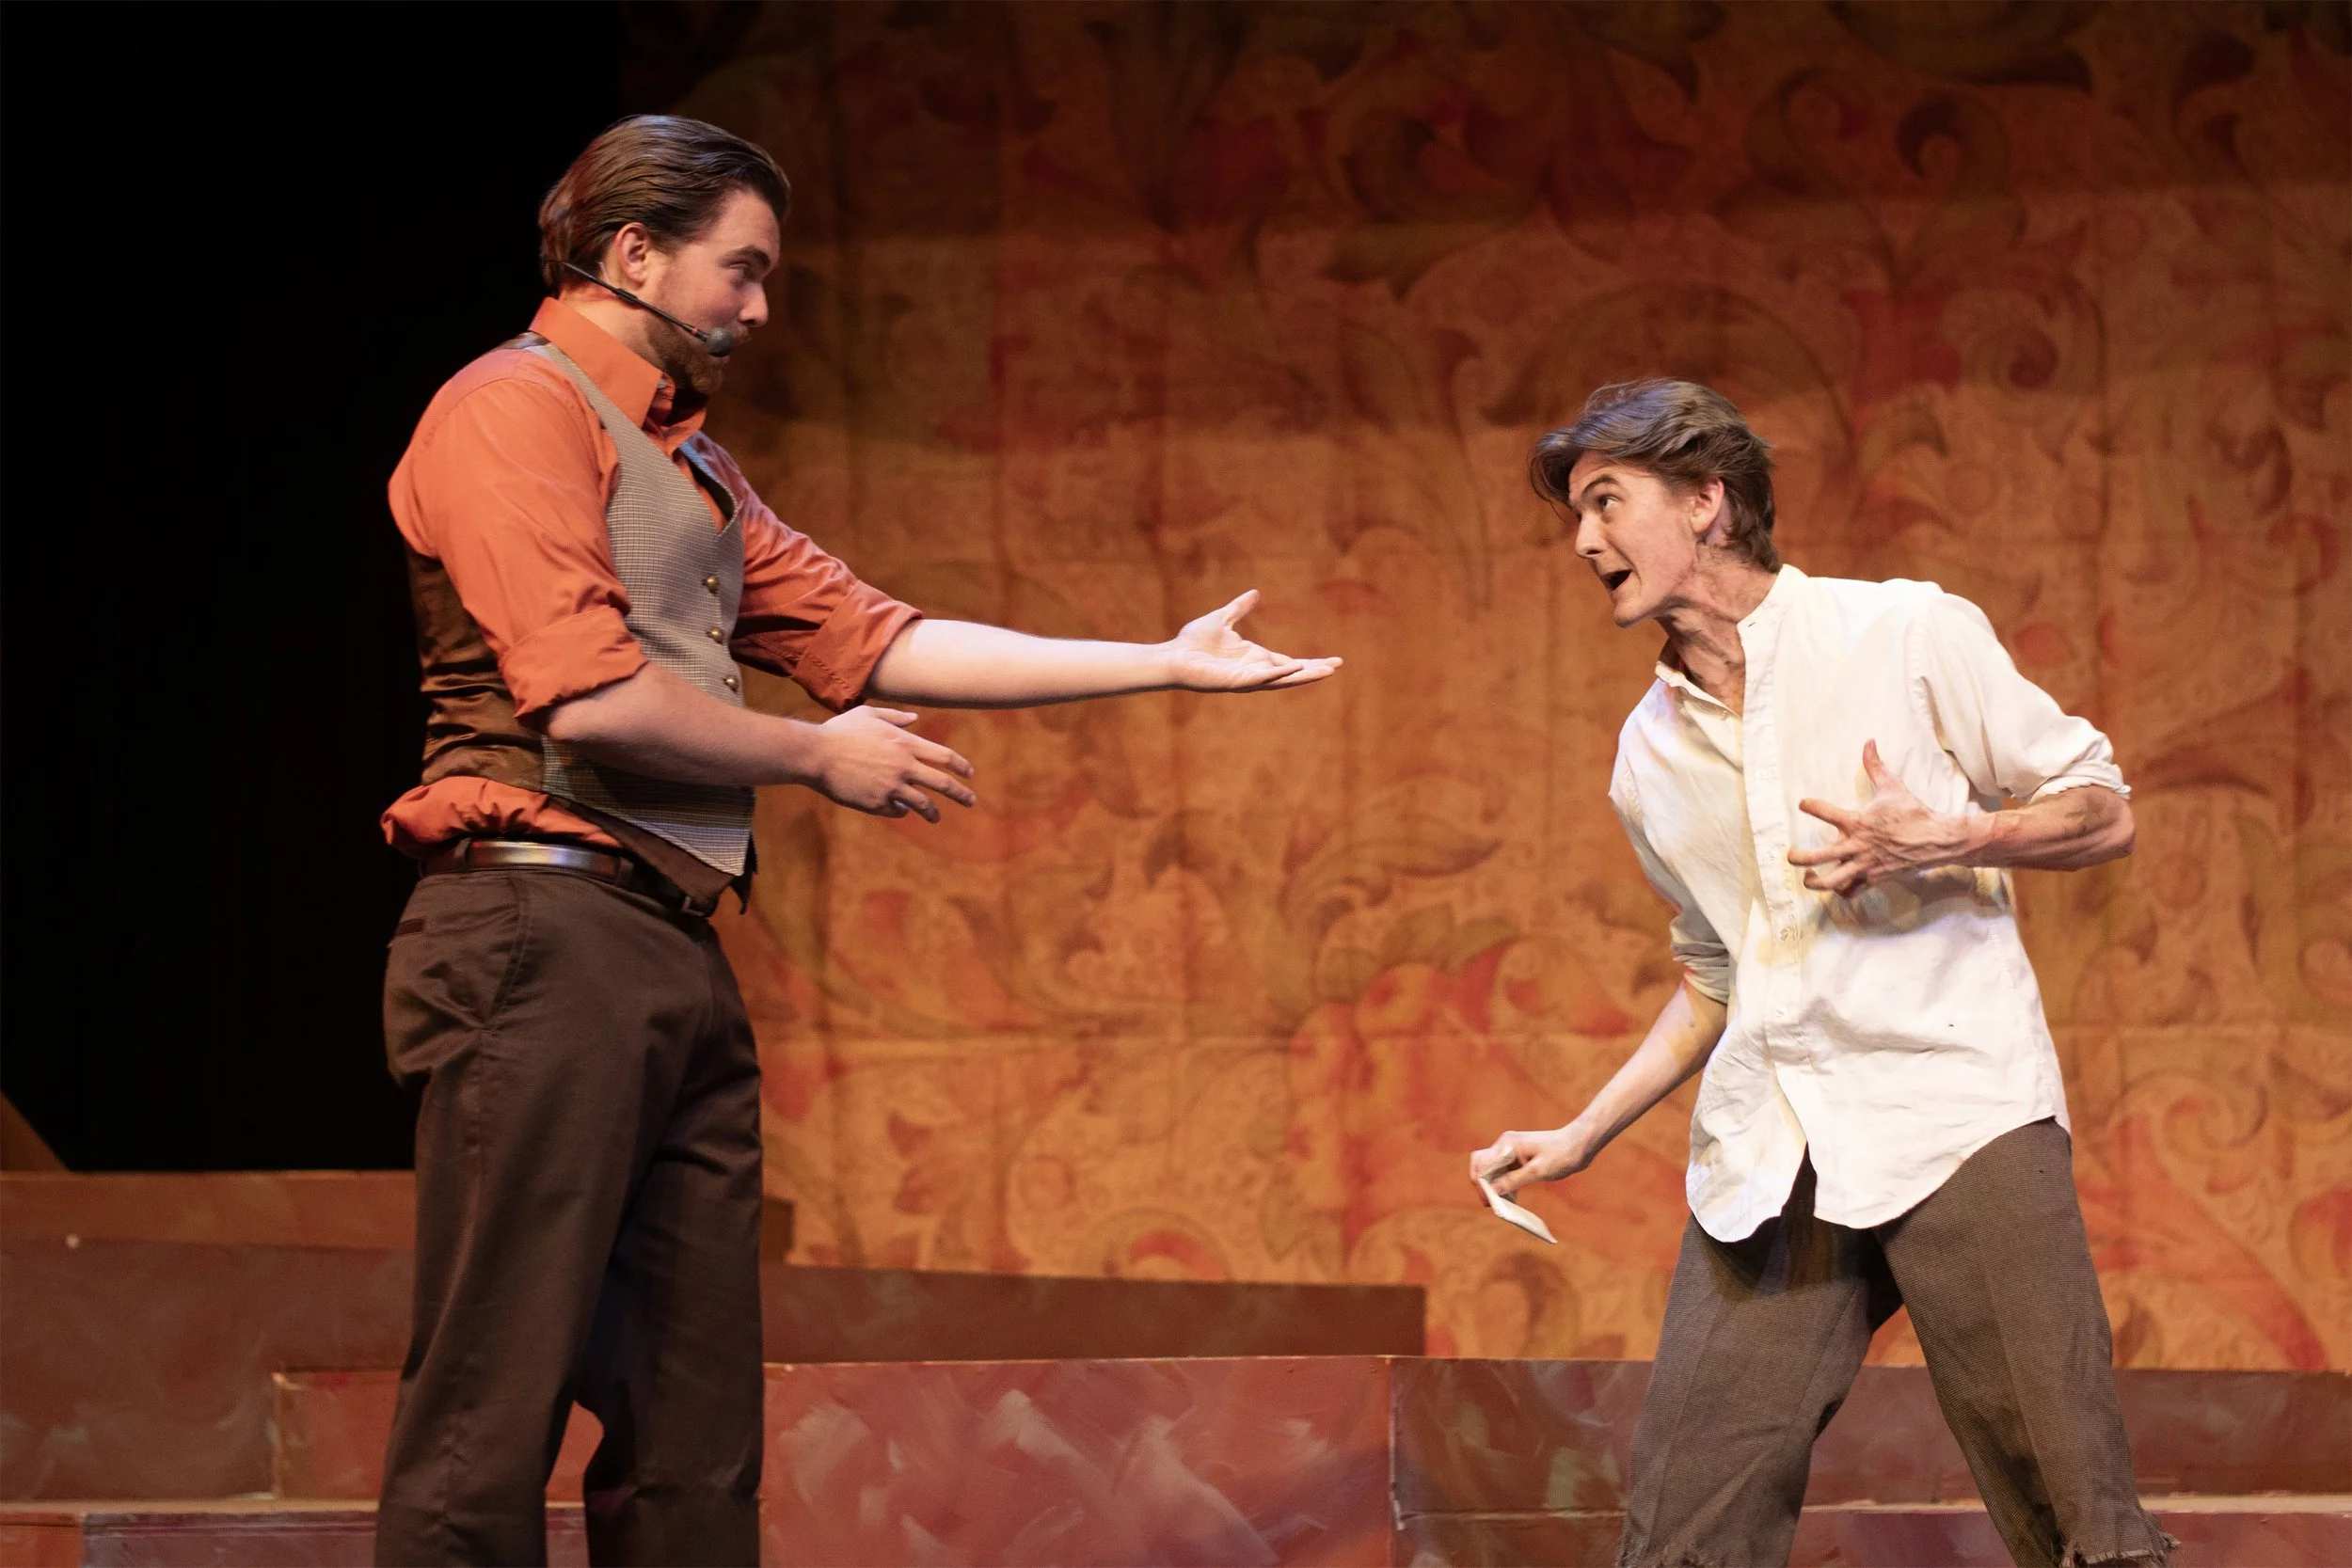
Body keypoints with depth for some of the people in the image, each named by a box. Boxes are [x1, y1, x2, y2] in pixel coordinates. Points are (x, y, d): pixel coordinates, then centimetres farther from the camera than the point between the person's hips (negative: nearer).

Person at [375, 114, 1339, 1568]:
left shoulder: (691, 467, 24)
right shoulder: (514, 410, -5)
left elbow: (875, 639, 21)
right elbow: (587, 694, -16)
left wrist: (1166, 662, 19)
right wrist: (817, 756, -3)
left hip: (678, 958, 10)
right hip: (547, 936, -10)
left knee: (692, 1422, 7)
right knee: (495, 1406, -12)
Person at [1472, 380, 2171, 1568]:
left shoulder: (1907, 636, 4)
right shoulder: (1649, 756, 18)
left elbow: (2103, 815, 6)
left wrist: (1939, 843, -11)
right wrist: (1583, 1135, 21)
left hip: (1956, 1114, -5)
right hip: (1769, 1160, 5)